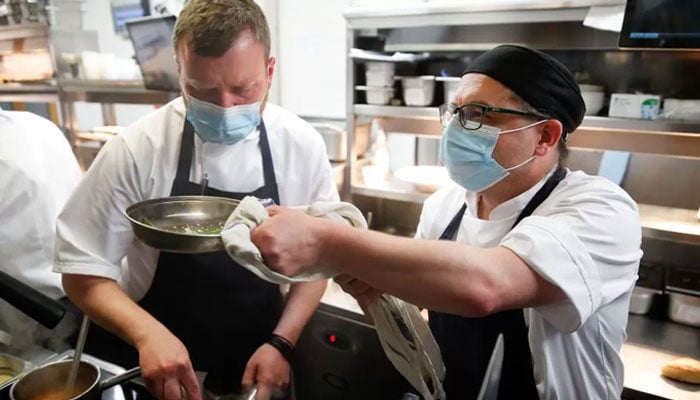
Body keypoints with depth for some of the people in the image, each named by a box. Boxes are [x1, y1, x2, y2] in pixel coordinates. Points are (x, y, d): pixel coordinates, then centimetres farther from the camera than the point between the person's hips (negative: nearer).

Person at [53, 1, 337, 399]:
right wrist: (148, 332, -27)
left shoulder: (301, 145, -13)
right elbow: (84, 269, -11)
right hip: (147, 366, -1)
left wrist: (281, 343, -13)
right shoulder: (137, 147, -19)